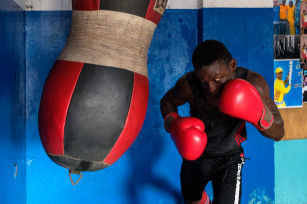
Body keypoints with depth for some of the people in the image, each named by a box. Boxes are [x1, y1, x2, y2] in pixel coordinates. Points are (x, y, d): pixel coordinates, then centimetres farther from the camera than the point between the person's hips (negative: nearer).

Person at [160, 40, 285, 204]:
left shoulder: (253, 84, -27)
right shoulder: (188, 84, -26)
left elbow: (278, 133, -19)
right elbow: (167, 101, -2)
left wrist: (258, 114, -40)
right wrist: (174, 126, -22)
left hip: (228, 161, -2)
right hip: (193, 154, 2)